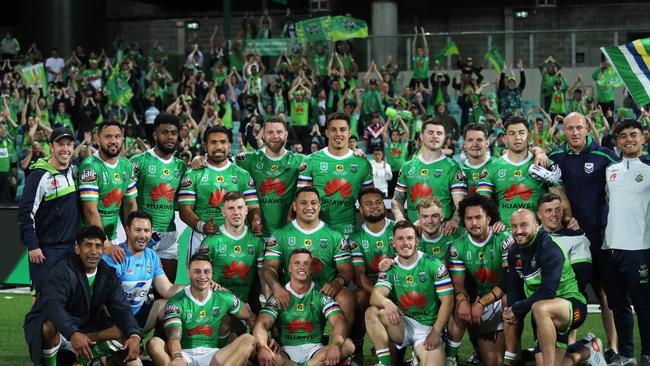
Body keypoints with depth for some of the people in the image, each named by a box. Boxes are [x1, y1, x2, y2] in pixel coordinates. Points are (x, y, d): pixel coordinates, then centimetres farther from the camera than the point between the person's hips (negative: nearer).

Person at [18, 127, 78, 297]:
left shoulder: (73, 172, 10)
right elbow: (26, 213, -14)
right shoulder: (40, 176, -11)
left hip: (71, 246, 7)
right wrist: (32, 246, -17)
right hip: (46, 249, -7)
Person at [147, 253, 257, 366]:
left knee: (248, 339, -21)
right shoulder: (176, 302, 0)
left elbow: (250, 318, 20)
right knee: (154, 343, -30)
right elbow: (173, 337, -14)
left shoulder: (224, 298, 9)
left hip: (212, 356, 2)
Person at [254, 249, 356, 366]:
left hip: (314, 350, 0)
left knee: (348, 345, -27)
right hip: (285, 351, 0)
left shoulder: (321, 295, 5)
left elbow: (339, 322, -10)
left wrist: (335, 345, -34)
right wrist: (262, 347, -35)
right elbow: (261, 325, -10)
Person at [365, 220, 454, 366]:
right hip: (402, 325, 3)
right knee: (372, 312, -26)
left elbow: (447, 300, -7)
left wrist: (435, 333, -15)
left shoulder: (434, 265, -4)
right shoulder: (390, 268, 3)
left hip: (428, 327, -3)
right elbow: (376, 295, -14)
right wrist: (386, 303, -39)